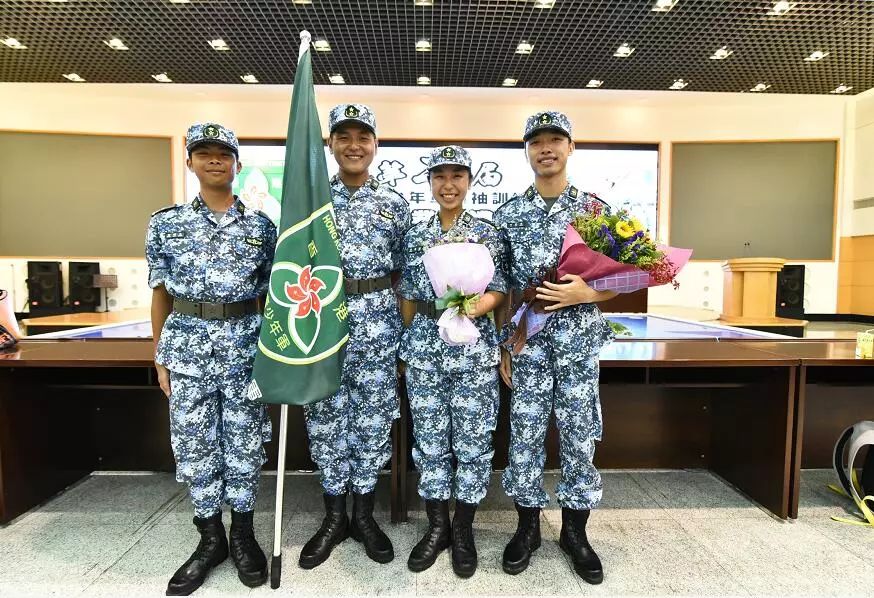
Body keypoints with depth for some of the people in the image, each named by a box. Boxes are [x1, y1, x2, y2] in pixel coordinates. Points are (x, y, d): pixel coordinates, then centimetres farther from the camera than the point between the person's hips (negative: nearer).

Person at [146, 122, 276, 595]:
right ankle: (210, 537, 27)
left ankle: (242, 533, 27)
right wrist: (160, 357, 5)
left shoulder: (261, 226, 4)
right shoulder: (165, 223, 5)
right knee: (194, 444, 8)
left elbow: (271, 293, 8)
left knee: (245, 443, 8)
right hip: (188, 344, 1)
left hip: (247, 344, 0)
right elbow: (161, 293, 7)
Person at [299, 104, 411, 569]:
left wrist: (406, 328, 6)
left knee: (373, 416, 7)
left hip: (378, 318, 0)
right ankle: (334, 516, 25)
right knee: (326, 417, 7)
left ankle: (364, 514, 25)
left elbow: (404, 270, 10)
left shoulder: (395, 203, 6)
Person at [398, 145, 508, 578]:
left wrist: (473, 308, -21)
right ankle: (436, 525, 26)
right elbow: (408, 296, 10)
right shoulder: (415, 235, 8)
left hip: (473, 346, -2)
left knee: (473, 440, 5)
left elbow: (498, 291, -1)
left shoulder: (487, 233, 1)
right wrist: (407, 346, 9)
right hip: (424, 346, 2)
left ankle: (463, 529, 24)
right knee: (429, 439, 9)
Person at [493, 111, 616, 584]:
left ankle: (575, 532, 27)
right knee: (525, 434, 7)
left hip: (579, 340, 0)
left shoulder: (595, 210, 3)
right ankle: (528, 526, 27)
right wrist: (504, 345, 1)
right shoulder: (508, 214, 4)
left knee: (579, 437, 8)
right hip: (527, 340, 0)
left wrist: (586, 293, -15)